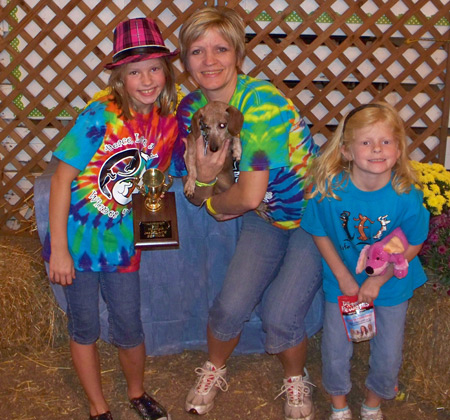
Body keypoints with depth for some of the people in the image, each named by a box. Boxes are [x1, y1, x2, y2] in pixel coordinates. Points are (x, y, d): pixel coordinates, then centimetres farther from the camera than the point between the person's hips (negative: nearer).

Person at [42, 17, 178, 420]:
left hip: (121, 242, 3)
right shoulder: (99, 117, -19)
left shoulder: (168, 122, -3)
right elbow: (62, 179, -17)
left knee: (129, 329, 11)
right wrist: (58, 249, -18)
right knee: (84, 327, 11)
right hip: (77, 237, -3)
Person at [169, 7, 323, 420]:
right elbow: (198, 197, -1)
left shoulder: (262, 102, -29)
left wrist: (215, 204, -9)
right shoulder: (192, 109, -7)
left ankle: (297, 383, 22)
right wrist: (204, 178, -25)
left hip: (314, 214, -5)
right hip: (264, 218, 5)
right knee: (231, 306, -7)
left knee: (280, 317, -12)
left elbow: (248, 196, -30)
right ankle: (214, 371, 27)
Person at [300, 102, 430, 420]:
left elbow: (413, 245, -12)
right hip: (342, 280, 0)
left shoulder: (407, 195, -25)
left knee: (388, 356, 12)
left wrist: (378, 280, -15)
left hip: (391, 284, 0)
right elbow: (320, 233, -9)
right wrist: (343, 276, -12)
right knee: (335, 352, 12)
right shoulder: (330, 188, -23)